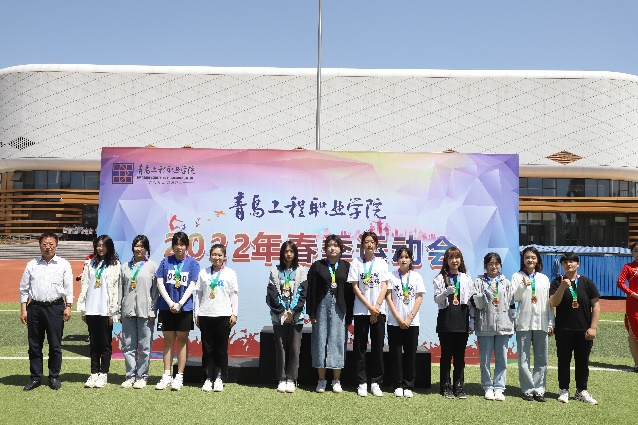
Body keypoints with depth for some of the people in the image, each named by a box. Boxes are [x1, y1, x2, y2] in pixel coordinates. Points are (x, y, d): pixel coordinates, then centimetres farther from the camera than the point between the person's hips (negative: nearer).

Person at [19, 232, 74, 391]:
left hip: (55, 308, -1)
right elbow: (24, 288, 9)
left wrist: (68, 307, -4)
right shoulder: (31, 265, 8)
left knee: (55, 346, 4)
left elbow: (68, 288, 3)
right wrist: (23, 309, 3)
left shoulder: (64, 264, 5)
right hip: (35, 307, 2)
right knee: (34, 346, 7)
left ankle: (54, 377, 15)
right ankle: (36, 377, 16)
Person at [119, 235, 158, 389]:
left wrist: (152, 311, -7)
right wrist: (119, 311, 6)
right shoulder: (125, 267, 13)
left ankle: (141, 377, 9)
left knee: (144, 346, 1)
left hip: (145, 311, -3)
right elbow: (121, 289, 11)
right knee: (128, 346, 5)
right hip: (128, 311, 3)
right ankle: (130, 376, 14)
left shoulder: (152, 266, 3)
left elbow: (155, 290, -1)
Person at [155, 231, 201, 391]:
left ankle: (179, 377, 9)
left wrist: (179, 304, -12)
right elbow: (160, 283, 1)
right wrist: (170, 303, -9)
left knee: (182, 340, 4)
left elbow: (192, 285, -5)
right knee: (168, 340, 7)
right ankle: (167, 376, 12)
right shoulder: (166, 261, 6)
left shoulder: (192, 263, 1)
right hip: (166, 307, 2)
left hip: (184, 307, -2)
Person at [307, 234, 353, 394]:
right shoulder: (317, 266, 6)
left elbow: (350, 291, 4)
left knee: (337, 340, 1)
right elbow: (311, 290, 3)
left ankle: (336, 381, 10)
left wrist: (349, 315, -1)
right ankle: (321, 380, 10)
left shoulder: (346, 267, 6)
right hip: (322, 305, 0)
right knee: (320, 340, 2)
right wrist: (311, 313, -3)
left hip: (339, 307, 0)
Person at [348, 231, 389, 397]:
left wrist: (376, 307, -9)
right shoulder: (356, 263, 3)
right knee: (360, 347, 2)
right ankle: (362, 383, 9)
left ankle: (375, 383, 10)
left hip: (379, 310, 1)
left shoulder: (382, 263, 7)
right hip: (361, 310, -1)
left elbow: (384, 287, 2)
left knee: (378, 347, 3)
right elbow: (355, 287, -2)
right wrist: (369, 307, -9)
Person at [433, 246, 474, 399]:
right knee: (446, 355, 3)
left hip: (462, 321, 2)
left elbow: (471, 302, 8)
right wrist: (446, 292, -21)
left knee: (460, 355, 5)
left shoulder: (467, 279, 8)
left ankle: (459, 387, 12)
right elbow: (436, 300, -1)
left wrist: (472, 322, 4)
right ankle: (446, 387, 9)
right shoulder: (440, 278, 3)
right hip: (446, 320, -2)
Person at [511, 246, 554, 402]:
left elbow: (549, 302, 11)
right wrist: (523, 285, -23)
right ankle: (528, 389, 9)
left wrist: (551, 323, 6)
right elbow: (515, 298, -7)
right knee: (524, 359, 0)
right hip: (524, 323, -2)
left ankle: (539, 389, 10)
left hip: (541, 323, 2)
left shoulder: (544, 279, 12)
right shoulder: (517, 277, 4)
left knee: (542, 359, 3)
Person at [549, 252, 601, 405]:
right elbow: (553, 303, -11)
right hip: (564, 330, 0)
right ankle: (564, 390, 17)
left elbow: (596, 305, 0)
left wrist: (593, 327, -6)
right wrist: (563, 286, -24)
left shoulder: (587, 283, 1)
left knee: (583, 362, 9)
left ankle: (581, 391, 21)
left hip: (583, 330, 1)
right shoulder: (557, 282, 1)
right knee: (564, 361, 6)